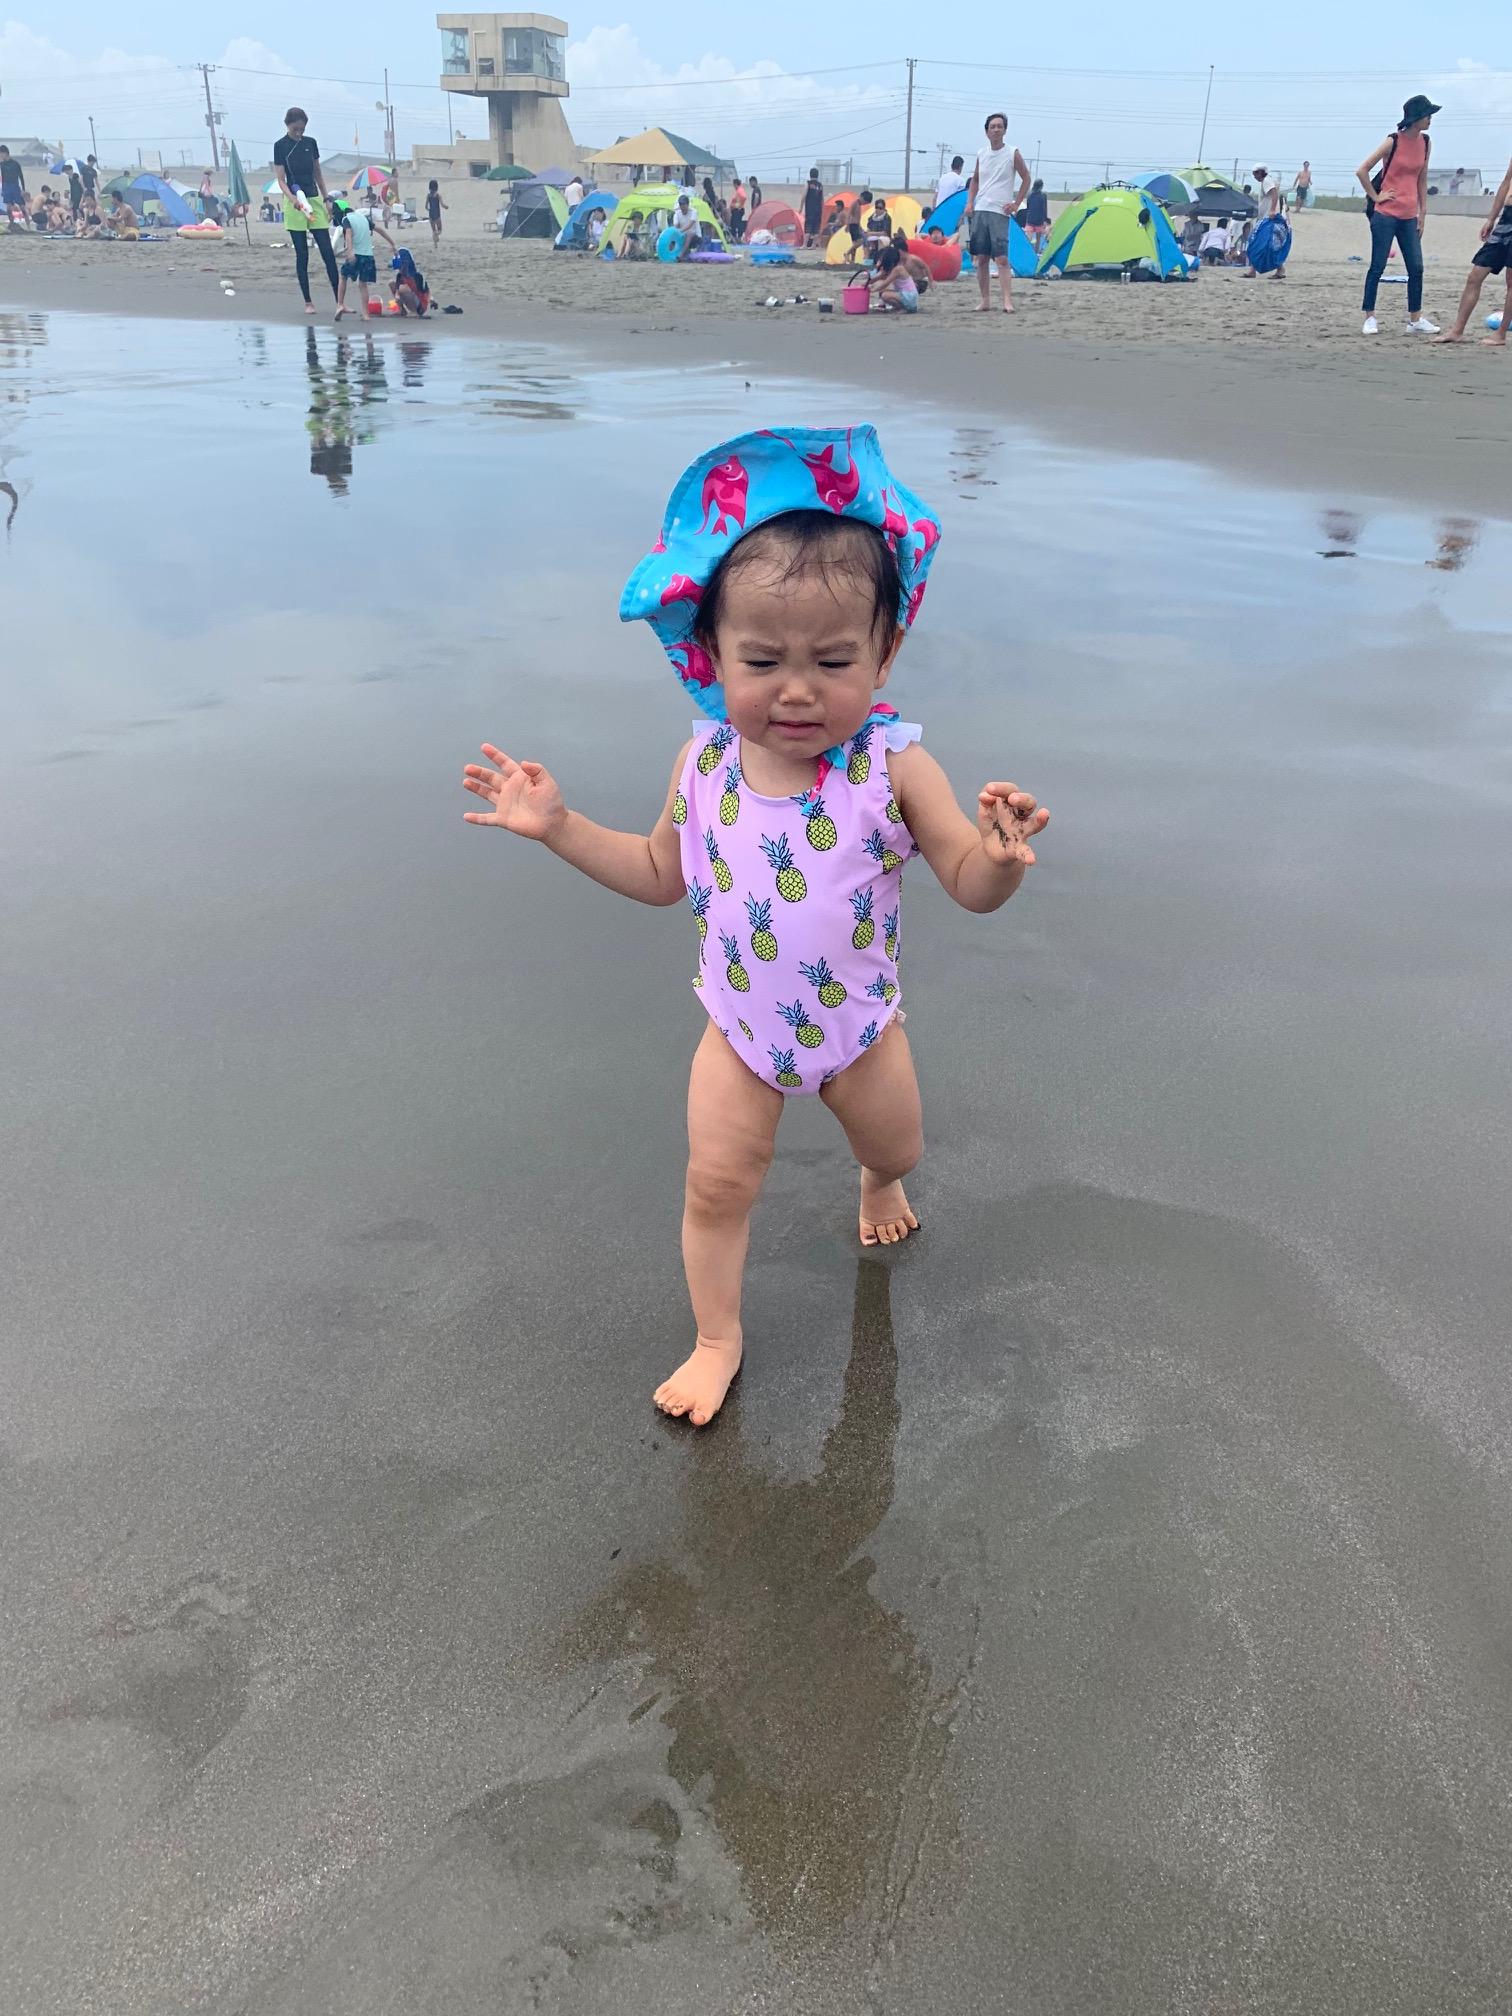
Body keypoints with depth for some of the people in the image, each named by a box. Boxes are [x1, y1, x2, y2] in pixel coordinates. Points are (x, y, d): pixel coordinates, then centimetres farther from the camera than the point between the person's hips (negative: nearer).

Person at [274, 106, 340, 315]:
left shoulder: (310, 142, 8)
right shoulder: (281, 146, -5)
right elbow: (281, 180, -8)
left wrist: (327, 199, 11)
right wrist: (293, 199, -25)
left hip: (314, 200, 4)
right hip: (295, 204, -4)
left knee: (328, 252, -2)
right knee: (302, 254, -1)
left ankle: (339, 301, -1)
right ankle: (308, 302, 5)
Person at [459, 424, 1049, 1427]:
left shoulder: (895, 768, -23)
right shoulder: (706, 764, -13)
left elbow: (970, 885, -19)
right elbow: (661, 873, 3)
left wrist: (1000, 855, -43)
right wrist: (559, 826, -6)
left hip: (858, 1022, -1)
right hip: (742, 1027, 1)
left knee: (896, 1146, 23)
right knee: (717, 1183, 4)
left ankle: (877, 1181, 63)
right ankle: (718, 1342, 26)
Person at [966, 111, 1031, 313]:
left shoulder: (1013, 154, -2)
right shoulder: (982, 153, 10)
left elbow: (1026, 179, 4)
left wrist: (1016, 204, -4)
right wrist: (970, 202, 9)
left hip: (999, 212, -5)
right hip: (980, 211, 5)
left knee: (1002, 258, -13)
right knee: (981, 258, 5)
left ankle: (1007, 300, -17)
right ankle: (985, 300, 12)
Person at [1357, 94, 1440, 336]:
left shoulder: (1425, 142, 8)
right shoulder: (1393, 141, -8)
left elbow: (1422, 179, 15)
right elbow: (1361, 171, -10)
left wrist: (1423, 212, 12)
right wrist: (1375, 196, -8)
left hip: (1409, 216, 6)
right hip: (1385, 215, -6)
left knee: (1416, 268, 3)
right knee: (1377, 267, -2)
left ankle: (1415, 319, 10)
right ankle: (1370, 318, 6)